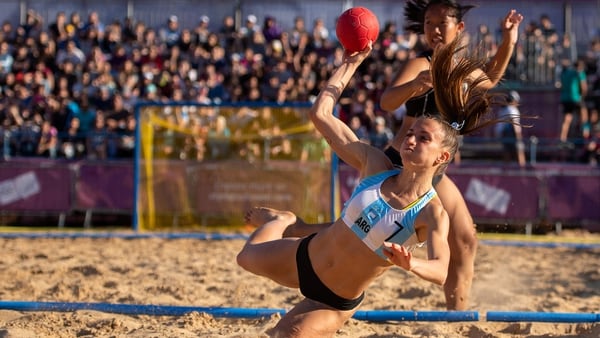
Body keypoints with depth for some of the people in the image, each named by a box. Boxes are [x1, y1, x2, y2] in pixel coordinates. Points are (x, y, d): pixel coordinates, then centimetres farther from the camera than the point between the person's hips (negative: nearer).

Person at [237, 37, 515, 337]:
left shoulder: (432, 214, -26)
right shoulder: (375, 165, -13)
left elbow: (441, 271, -43)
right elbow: (320, 113, -9)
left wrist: (410, 264, -63)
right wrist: (350, 64, -8)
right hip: (305, 255, 5)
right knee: (248, 257, 27)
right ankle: (280, 221, 60)